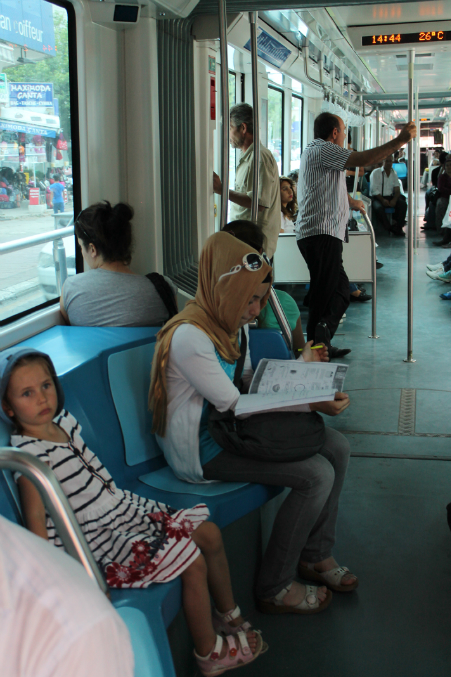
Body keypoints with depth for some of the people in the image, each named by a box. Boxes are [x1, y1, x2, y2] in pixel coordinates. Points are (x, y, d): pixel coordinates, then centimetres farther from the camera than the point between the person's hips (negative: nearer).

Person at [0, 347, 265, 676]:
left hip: (124, 508, 9)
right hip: (101, 538, -8)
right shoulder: (28, 455, -22)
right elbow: (35, 518, -22)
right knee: (193, 562, -14)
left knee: (210, 534, 7)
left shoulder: (63, 420, 3)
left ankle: (230, 615, 31)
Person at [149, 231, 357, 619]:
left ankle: (316, 554, 19)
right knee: (317, 475, -18)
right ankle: (275, 588, -3)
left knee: (337, 447, 2)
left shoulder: (233, 322, 5)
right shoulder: (188, 336, -25)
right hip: (201, 449, -9)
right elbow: (235, 405, -23)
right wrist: (313, 405, -21)